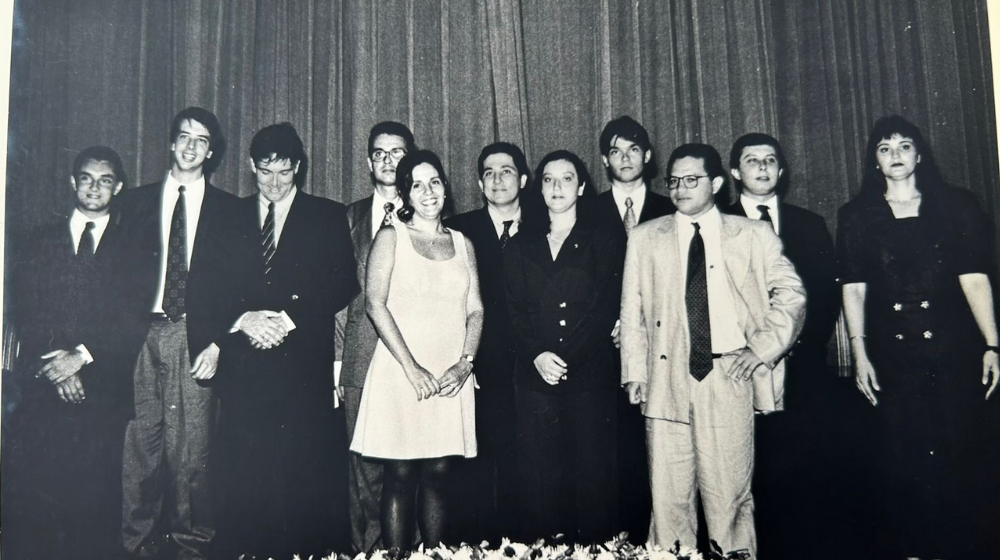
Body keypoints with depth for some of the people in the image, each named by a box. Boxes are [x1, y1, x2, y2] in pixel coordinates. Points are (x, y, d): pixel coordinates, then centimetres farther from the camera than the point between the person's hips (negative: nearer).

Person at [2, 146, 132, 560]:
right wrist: (55, 363, -8)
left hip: (104, 390, -2)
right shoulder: (42, 241, 14)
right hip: (41, 389, 2)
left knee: (95, 495, -2)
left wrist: (82, 355, -11)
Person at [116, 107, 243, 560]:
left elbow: (235, 285, 5)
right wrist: (127, 329, -2)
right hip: (143, 335, 1)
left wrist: (217, 342, -5)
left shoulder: (228, 210, 9)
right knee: (140, 443, 1)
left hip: (197, 340, -1)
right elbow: (122, 274, 10)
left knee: (192, 448, -2)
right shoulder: (136, 201, 14)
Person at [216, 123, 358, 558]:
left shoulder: (328, 217, 9)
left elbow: (343, 285, 0)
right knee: (244, 480, 2)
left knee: (308, 480, -3)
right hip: (243, 366, 2)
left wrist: (289, 318, -10)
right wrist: (243, 319, -9)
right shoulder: (231, 216, 15)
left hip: (304, 364, -2)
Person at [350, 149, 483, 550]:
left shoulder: (462, 244, 15)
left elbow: (476, 310, 11)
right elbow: (375, 304, -6)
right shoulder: (391, 237, 4)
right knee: (400, 475, -1)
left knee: (439, 475, 6)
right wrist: (412, 367, -13)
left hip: (451, 377, 3)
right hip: (402, 371, -3)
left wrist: (465, 362, -6)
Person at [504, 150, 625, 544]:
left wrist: (565, 359, -12)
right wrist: (536, 355, -10)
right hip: (535, 377, 2)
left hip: (590, 374, -2)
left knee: (592, 476, -1)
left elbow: (606, 308, -3)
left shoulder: (607, 240, 7)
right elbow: (515, 311, 7)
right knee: (537, 479, 2)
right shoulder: (521, 246, 16)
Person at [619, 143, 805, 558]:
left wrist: (762, 347, -2)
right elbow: (632, 310, 10)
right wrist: (634, 372, 2)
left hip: (729, 378, -1)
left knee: (730, 493, 2)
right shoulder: (645, 238, 13)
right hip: (666, 379, 1)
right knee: (668, 496, 2)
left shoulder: (754, 235, 12)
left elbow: (790, 293, 10)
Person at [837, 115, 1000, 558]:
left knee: (956, 453, 2)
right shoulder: (857, 217, 7)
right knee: (902, 458, 3)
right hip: (891, 354, 0)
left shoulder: (956, 207, 6)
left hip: (953, 348, 0)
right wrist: (859, 353, -2)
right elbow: (853, 288, 3)